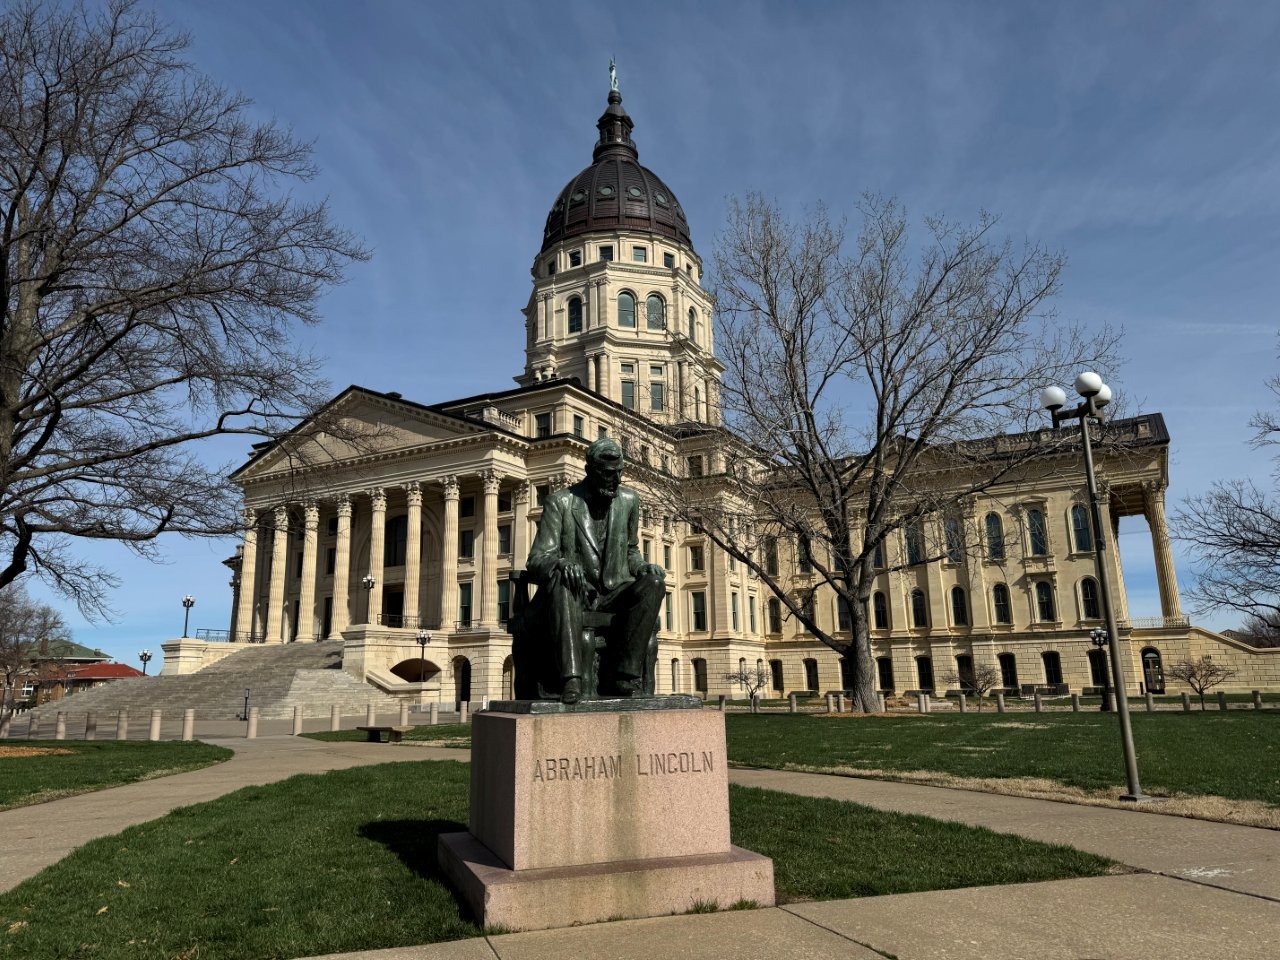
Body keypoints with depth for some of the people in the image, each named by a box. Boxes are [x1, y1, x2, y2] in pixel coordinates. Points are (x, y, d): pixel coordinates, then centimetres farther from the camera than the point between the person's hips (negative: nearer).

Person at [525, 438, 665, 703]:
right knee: (559, 580, -37)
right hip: (575, 594, -3)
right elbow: (537, 559, -8)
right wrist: (559, 564, -32)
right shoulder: (560, 502, -4)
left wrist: (643, 567, -3)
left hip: (613, 593, 3)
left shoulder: (629, 500, 9)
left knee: (653, 584, -25)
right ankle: (571, 678, -45)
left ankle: (624, 676, -28)